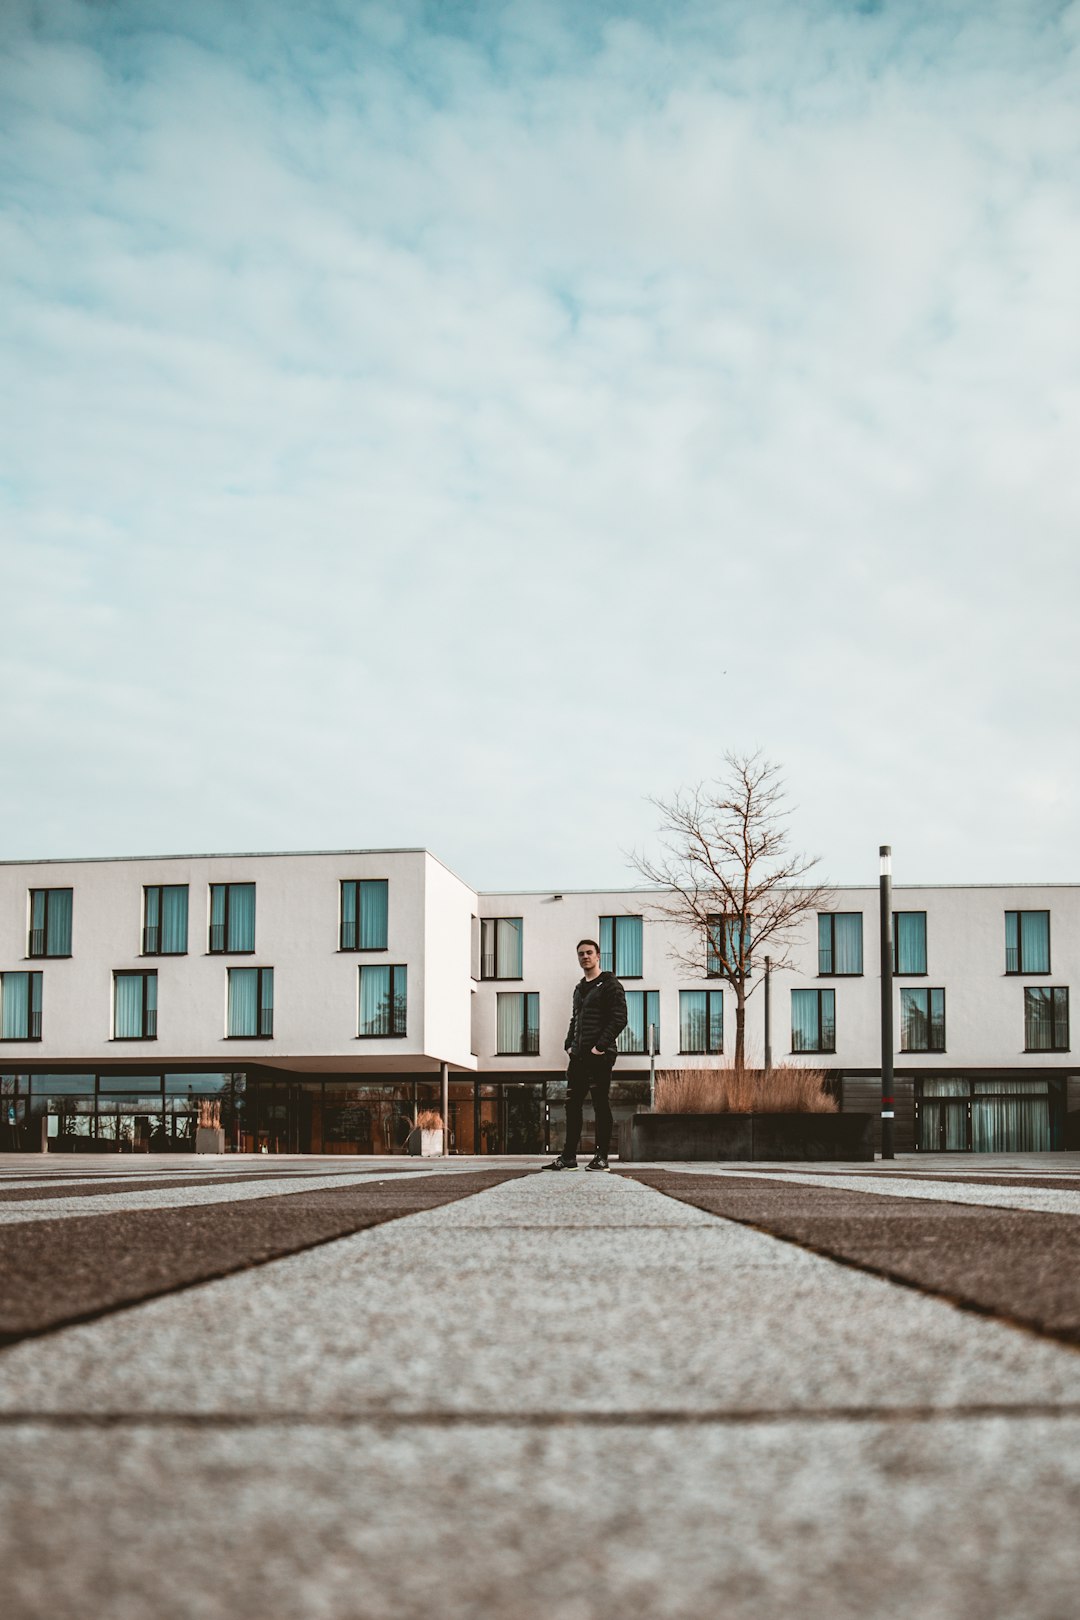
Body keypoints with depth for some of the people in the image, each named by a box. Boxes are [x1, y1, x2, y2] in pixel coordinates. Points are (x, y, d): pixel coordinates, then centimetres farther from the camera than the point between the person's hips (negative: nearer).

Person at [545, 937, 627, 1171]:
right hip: (578, 1056, 8)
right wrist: (569, 1044, 11)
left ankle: (601, 1157, -1)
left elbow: (619, 1019, -12)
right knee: (572, 1105, 6)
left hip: (599, 1056, -8)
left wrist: (601, 1046, -18)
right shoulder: (579, 988, 20)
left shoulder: (610, 985, -3)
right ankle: (569, 1156, 9)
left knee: (600, 1105, -4)